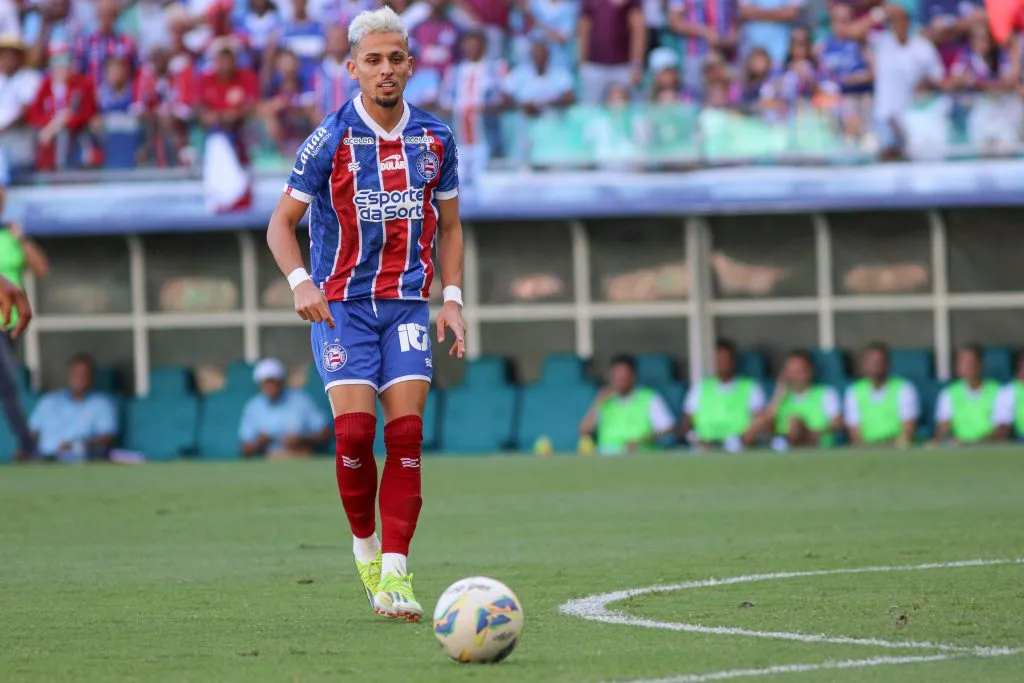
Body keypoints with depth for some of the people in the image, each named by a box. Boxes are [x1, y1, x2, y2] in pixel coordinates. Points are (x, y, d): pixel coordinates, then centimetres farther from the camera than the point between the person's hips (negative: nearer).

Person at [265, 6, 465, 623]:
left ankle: (395, 574, -8)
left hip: (408, 305, 3)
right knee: (355, 431, -13)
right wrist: (302, 283, -17)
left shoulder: (435, 139, 5)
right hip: (342, 305, -3)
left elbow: (449, 224, 17)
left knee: (406, 433, -9)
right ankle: (365, 549, 10)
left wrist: (452, 297, 6)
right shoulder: (330, 139, -5)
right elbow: (282, 223, 0)